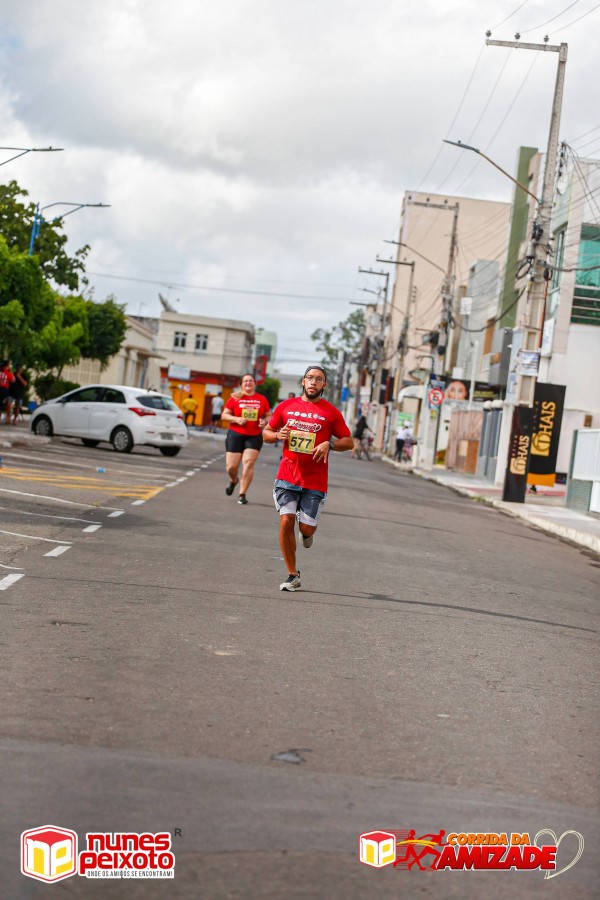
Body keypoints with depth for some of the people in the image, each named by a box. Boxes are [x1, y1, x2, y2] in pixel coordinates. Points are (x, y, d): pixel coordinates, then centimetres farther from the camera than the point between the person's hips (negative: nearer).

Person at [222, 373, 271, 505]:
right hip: (235, 435, 0)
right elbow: (224, 415, 3)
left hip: (254, 436, 0)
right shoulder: (235, 398, 2)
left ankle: (242, 494, -1)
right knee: (231, 466, 0)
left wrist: (264, 421, -9)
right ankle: (233, 481, 35)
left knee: (248, 464, -11)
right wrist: (236, 419, -14)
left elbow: (269, 416, 12)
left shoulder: (262, 399, 5)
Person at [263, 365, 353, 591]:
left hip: (315, 481, -1)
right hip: (287, 476, 1)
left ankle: (306, 532, 38)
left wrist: (329, 444, -13)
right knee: (286, 521, -9)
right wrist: (278, 435, -7)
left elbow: (348, 441, 5)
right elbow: (266, 433, 16)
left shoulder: (331, 412, 2)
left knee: (307, 528, -3)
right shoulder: (286, 406, 7)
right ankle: (293, 576, 3)